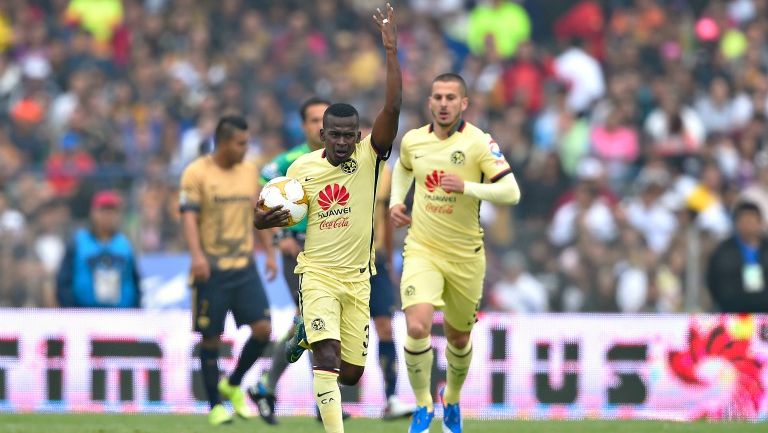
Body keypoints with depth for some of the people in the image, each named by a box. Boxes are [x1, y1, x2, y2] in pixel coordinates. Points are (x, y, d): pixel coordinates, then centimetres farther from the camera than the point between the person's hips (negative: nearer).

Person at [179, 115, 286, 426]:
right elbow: (189, 216, -14)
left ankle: (233, 385, 15)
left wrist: (270, 253, 15)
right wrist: (197, 255, -27)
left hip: (244, 267, 5)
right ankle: (215, 406, 10)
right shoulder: (196, 173, -6)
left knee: (262, 328, -7)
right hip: (211, 269, -5)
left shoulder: (250, 172, 11)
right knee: (211, 338, 0)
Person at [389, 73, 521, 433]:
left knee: (459, 338, 14)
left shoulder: (479, 143, -13)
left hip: (465, 255, -1)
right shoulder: (413, 140, 0)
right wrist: (395, 201, 9)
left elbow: (511, 192, -20)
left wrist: (466, 187, -30)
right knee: (417, 327, -21)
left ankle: (452, 400, 44)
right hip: (422, 251, 1)